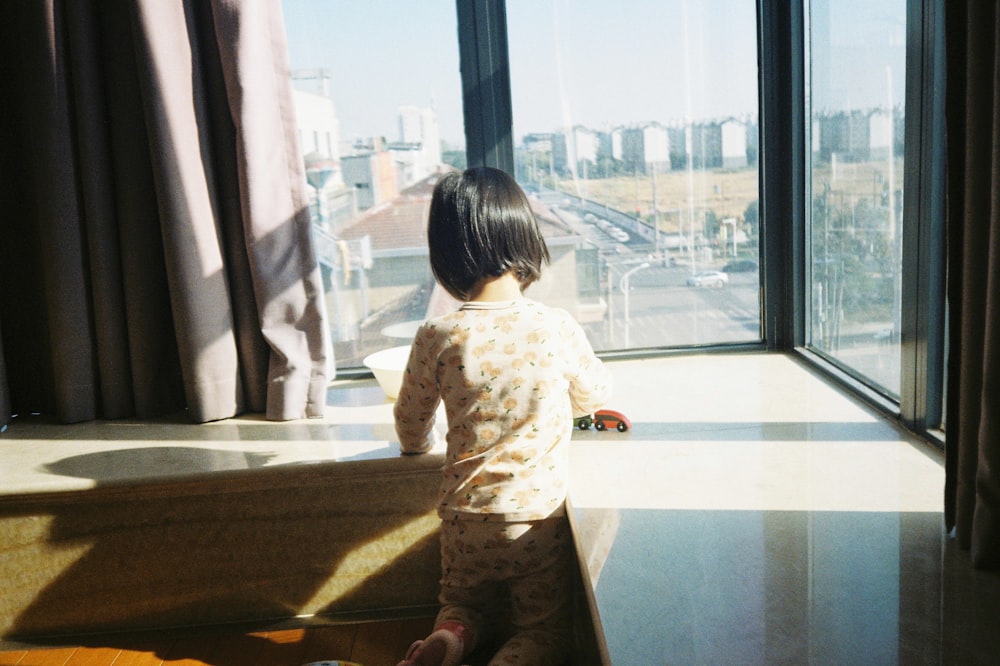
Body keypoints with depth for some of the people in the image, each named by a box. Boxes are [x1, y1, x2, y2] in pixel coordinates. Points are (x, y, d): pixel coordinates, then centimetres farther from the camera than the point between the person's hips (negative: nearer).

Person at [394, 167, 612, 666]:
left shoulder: (436, 337, -11)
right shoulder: (557, 328, -12)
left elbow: (410, 424, 4)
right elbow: (595, 395, 8)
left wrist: (418, 443, 28)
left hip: (464, 517, 2)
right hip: (539, 517, -1)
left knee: (460, 604, 28)